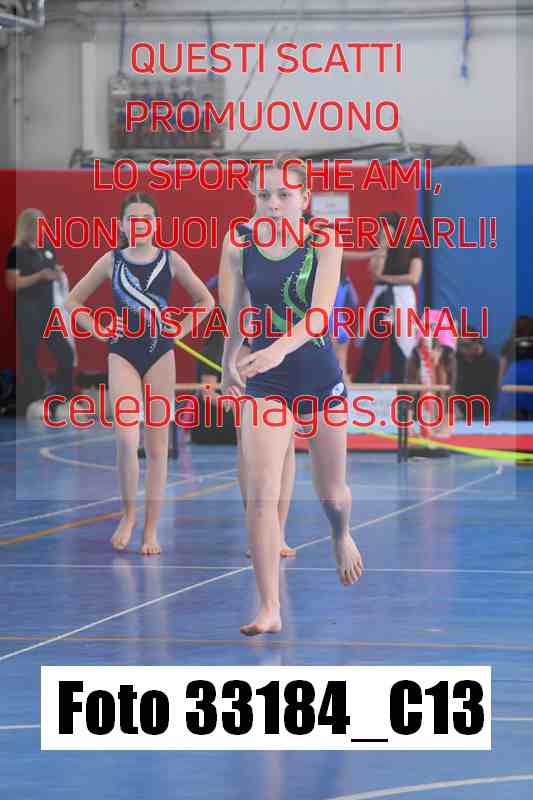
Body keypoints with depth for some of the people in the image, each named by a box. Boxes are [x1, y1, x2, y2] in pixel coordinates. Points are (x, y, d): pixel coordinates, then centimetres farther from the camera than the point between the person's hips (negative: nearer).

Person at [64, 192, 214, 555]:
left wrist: (182, 329, 0)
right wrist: (97, 328, 0)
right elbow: (73, 300, 12)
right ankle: (129, 514, 5)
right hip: (123, 354, -1)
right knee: (127, 440, -17)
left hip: (160, 355, 1)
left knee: (157, 446, 2)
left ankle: (151, 529, 7)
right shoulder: (111, 261, 2)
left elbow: (206, 300, 11)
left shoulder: (170, 260, 2)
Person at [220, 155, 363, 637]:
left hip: (321, 379, -1)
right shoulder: (239, 245, -7)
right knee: (261, 495, -15)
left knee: (332, 493, 16)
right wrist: (228, 366, 21)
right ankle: (270, 608, -10)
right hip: (265, 385, 1)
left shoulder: (323, 244, -13)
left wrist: (280, 347, -46)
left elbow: (321, 311, -28)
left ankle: (342, 538, 52)